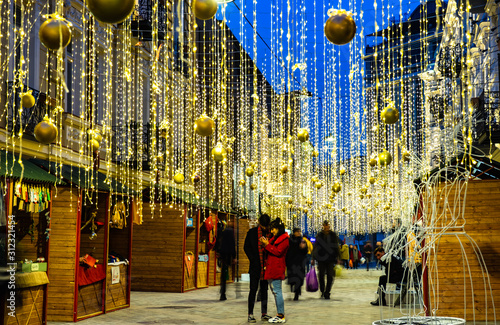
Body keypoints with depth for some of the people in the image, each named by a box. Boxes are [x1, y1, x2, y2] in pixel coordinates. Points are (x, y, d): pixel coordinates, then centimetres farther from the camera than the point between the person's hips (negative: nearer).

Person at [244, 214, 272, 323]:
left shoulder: (270, 233, 4)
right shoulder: (252, 232, 1)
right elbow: (246, 247, 3)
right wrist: (252, 259, -7)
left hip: (266, 266, 2)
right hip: (255, 266, -2)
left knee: (264, 290, 10)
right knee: (253, 290, -1)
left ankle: (264, 314, 17)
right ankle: (250, 314, 4)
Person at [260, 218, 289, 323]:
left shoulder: (284, 239, -7)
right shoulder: (275, 238, 21)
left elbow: (278, 252, -15)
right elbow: (270, 251, 18)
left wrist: (267, 244, -11)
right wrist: (265, 244, 2)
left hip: (277, 268, -10)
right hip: (271, 268, 10)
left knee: (277, 291, -10)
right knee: (274, 291, 12)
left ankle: (281, 316, -8)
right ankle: (280, 314, 17)